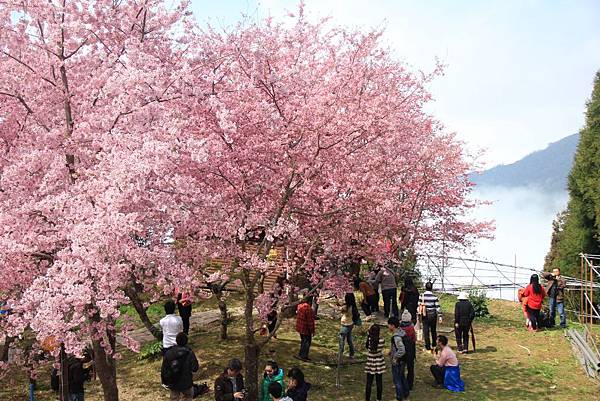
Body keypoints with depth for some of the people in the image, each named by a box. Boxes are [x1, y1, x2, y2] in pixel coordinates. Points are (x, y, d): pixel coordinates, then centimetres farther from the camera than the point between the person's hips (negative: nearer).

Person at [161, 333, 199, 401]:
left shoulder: (168, 353, -7)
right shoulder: (189, 353, -16)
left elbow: (163, 369, -2)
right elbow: (195, 368, -15)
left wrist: (165, 381, 10)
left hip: (172, 384, 3)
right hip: (186, 383, -2)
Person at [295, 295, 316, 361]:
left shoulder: (300, 306, 4)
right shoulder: (308, 308, -24)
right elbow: (310, 320, -22)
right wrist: (312, 330, -15)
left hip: (300, 328, 9)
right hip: (306, 328, -9)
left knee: (303, 341, 22)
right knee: (307, 341, 3)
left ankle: (301, 355, 30)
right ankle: (304, 356, 7)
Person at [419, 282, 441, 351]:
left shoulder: (421, 296, -5)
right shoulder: (434, 297, -8)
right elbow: (438, 307, -8)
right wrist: (440, 316, -4)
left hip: (425, 316, 0)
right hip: (433, 315, 0)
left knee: (426, 331, 5)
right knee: (433, 331, 17)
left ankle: (428, 347, 4)